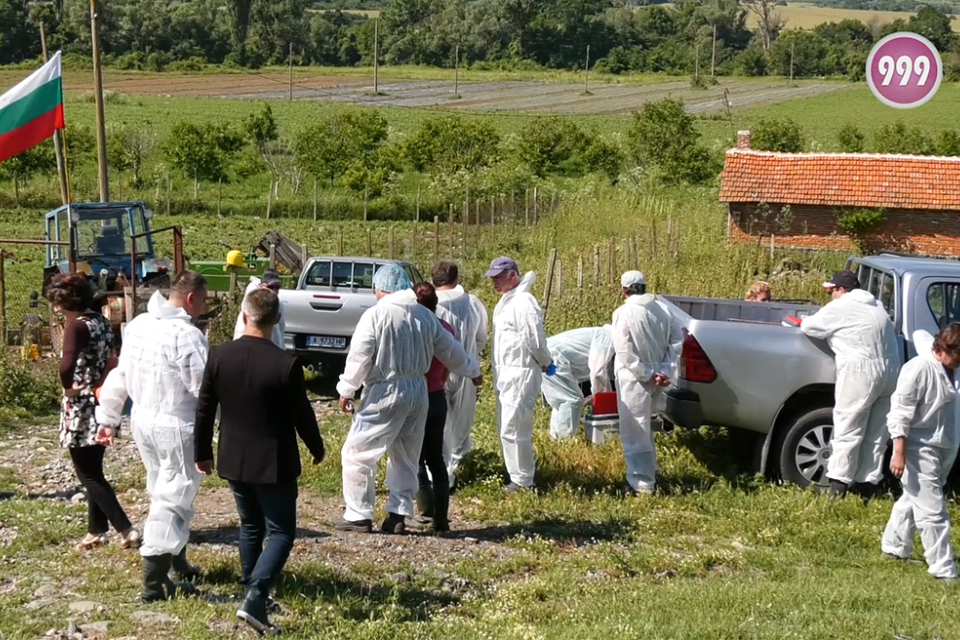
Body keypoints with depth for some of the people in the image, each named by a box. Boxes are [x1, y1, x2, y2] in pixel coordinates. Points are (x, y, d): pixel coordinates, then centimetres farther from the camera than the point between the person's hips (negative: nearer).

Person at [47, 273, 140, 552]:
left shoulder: (76, 326, -18)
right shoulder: (103, 323, 7)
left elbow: (67, 366, -33)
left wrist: (67, 387, -17)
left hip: (82, 410, -8)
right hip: (103, 404, 8)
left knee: (89, 476, 2)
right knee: (93, 471, 18)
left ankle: (127, 530, -2)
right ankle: (96, 531, 24)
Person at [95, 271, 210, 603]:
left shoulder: (137, 326, 6)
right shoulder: (186, 335, -22)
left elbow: (119, 375, 13)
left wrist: (108, 418, 20)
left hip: (143, 420, 9)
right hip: (176, 426, -9)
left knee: (165, 493, 22)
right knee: (172, 499, -1)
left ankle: (178, 563, 36)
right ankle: (155, 583, 0)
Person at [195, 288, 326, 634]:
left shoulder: (219, 356, -6)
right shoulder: (286, 364, -19)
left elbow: (204, 410, 1)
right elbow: (302, 414, -10)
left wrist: (203, 452, 15)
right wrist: (317, 449, 9)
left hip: (234, 461, 5)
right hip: (273, 464, -5)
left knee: (250, 526, 22)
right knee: (281, 533, 5)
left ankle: (254, 596, 28)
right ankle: (254, 599, -12)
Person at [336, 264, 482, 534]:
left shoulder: (375, 315, -11)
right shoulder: (425, 316, 9)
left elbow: (359, 357, -14)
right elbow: (450, 350, 18)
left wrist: (346, 390, -4)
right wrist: (473, 371, 34)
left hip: (385, 393, -6)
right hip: (418, 391, 7)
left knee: (357, 453, 4)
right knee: (407, 457, 16)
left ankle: (358, 515, 5)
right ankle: (398, 515, 16)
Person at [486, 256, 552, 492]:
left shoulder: (523, 302, -18)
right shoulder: (507, 301, 13)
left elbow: (535, 340, -19)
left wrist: (545, 363, -4)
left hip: (520, 374, -10)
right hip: (505, 375, 10)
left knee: (513, 430, -6)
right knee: (508, 429, 16)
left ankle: (523, 480, 3)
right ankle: (520, 474, 26)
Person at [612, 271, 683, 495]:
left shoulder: (624, 313, -15)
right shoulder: (662, 310, 2)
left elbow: (625, 352, -19)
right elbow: (676, 340, 3)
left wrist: (646, 374, -13)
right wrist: (666, 370, 0)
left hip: (634, 379, -7)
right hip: (657, 379, 7)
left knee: (635, 432, 1)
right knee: (644, 429, 24)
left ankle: (642, 483, 3)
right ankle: (648, 474, 34)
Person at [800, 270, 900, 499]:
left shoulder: (840, 308, -4)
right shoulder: (875, 307, 19)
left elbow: (808, 327, -1)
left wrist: (803, 322, 23)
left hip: (862, 374, -7)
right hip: (890, 373, 7)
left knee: (847, 432, -3)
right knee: (876, 434, 11)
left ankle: (838, 486, -3)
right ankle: (868, 484, 15)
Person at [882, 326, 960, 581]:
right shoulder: (919, 369, -21)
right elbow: (900, 413, -20)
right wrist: (899, 453, -21)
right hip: (920, 450, -9)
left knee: (914, 500, 21)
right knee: (932, 510, -6)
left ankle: (894, 547, 36)